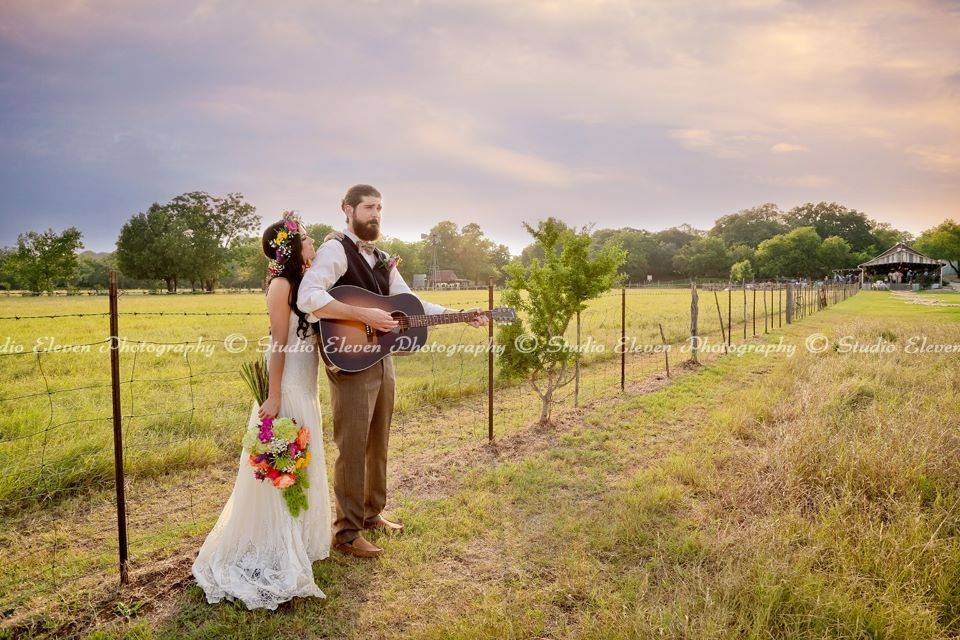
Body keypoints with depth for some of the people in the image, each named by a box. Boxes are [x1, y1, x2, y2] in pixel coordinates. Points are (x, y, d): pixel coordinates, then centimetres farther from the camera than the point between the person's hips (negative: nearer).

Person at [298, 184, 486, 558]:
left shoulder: (381, 259, 17)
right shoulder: (335, 249, -10)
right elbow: (308, 298, -25)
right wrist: (364, 315, -27)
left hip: (382, 358, 8)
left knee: (378, 443, 16)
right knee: (353, 447, -2)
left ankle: (372, 513, 32)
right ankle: (347, 532, 10)